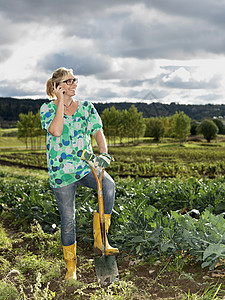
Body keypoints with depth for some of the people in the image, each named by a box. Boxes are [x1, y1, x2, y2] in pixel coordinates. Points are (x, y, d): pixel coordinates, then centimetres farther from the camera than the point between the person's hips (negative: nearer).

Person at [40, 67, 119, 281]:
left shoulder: (86, 107, 8)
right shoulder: (48, 108, 0)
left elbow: (98, 132, -3)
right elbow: (56, 131, -20)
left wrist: (104, 153, -22)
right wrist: (60, 102, -14)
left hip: (86, 165, 2)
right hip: (61, 170, -2)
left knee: (108, 184, -29)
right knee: (68, 220, 3)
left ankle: (100, 239, -14)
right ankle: (70, 266, 23)